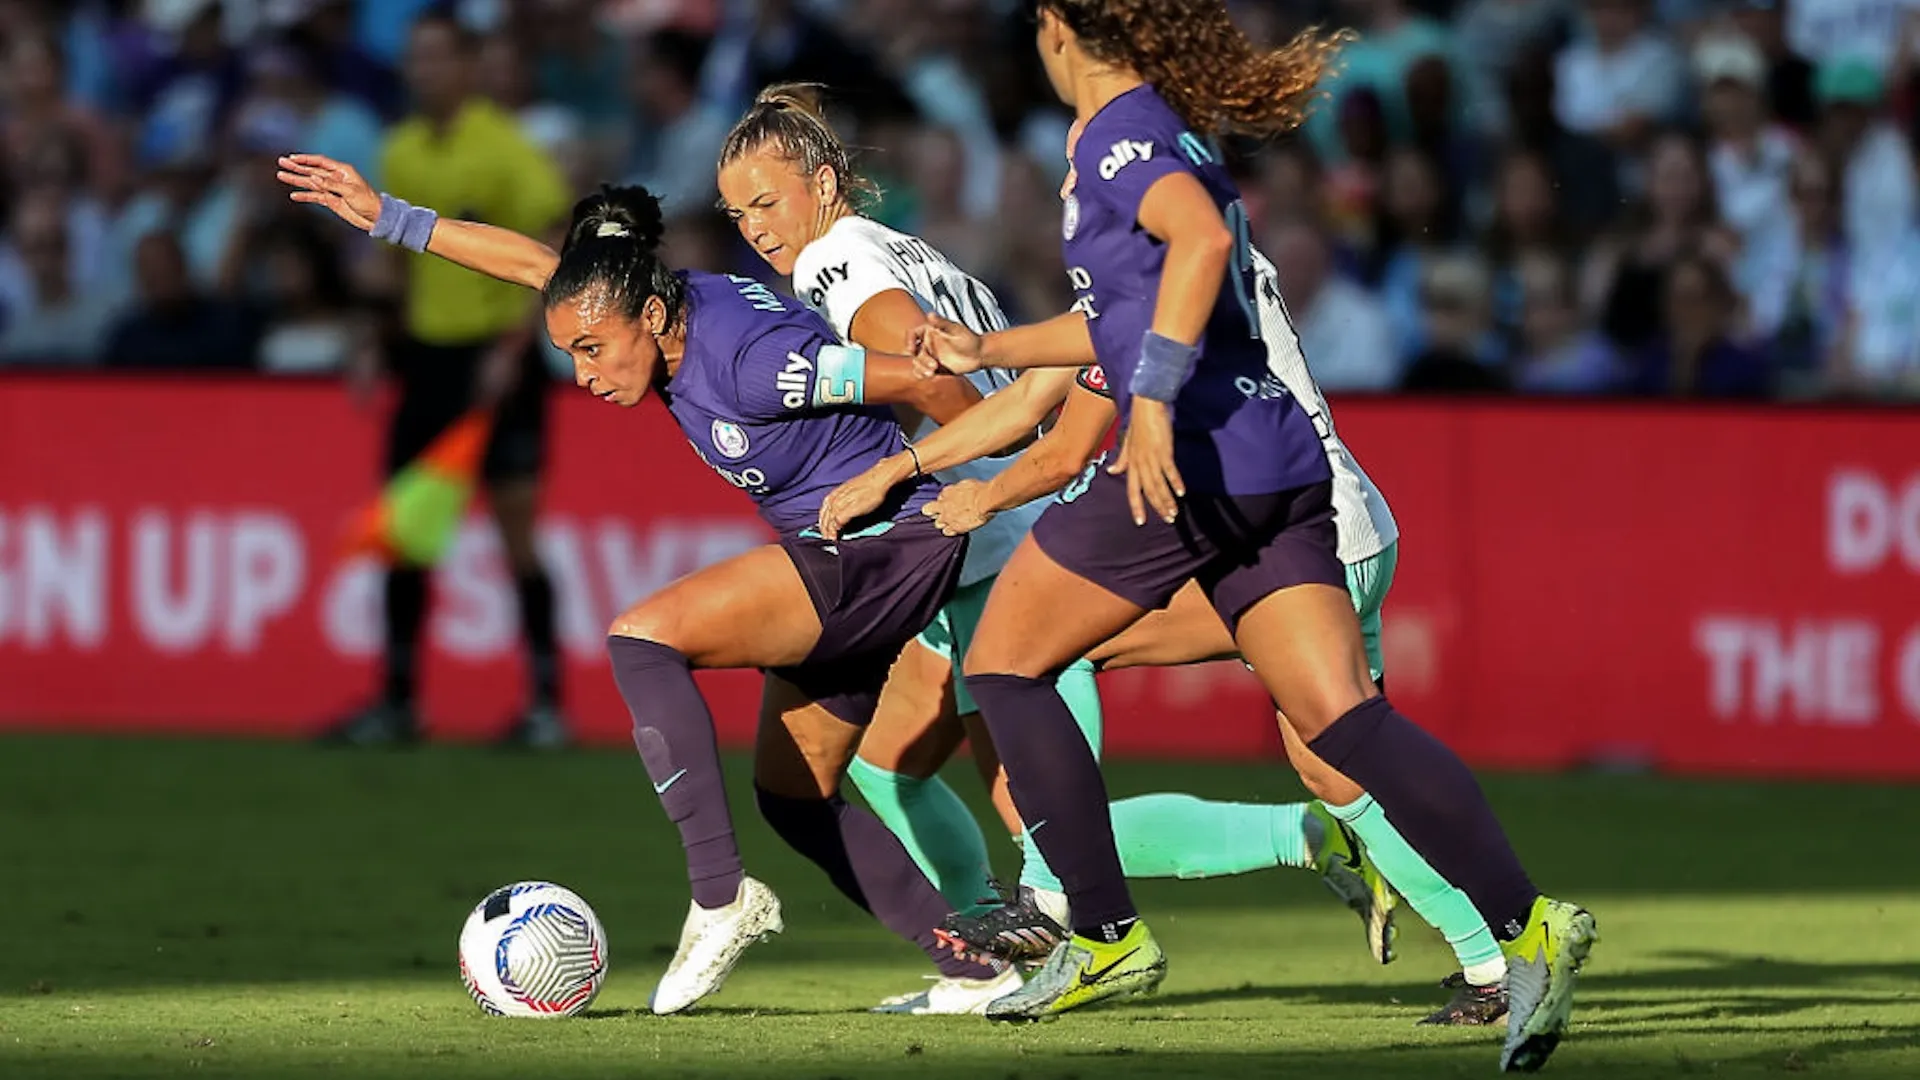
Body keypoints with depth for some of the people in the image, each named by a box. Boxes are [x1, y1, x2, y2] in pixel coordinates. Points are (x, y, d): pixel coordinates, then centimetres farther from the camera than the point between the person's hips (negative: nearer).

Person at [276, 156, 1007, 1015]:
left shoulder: (742, 357, -27)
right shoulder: (674, 306, -2)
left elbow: (916, 380, -21)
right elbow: (543, 266, 11)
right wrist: (389, 219, 12)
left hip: (884, 547, -10)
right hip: (836, 556, 10)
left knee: (642, 638, -18)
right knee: (791, 794, 14)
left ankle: (720, 896, -21)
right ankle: (983, 967, 14)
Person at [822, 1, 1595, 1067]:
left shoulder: (1118, 132, -5)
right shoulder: (1171, 132, 23)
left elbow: (1204, 238, -26)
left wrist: (1153, 400, -29)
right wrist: (990, 351, 41)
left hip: (1192, 455, -8)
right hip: (1282, 463, 8)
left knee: (1002, 661, 10)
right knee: (1340, 716, -4)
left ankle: (1106, 936, 8)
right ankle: (1524, 921, -22)